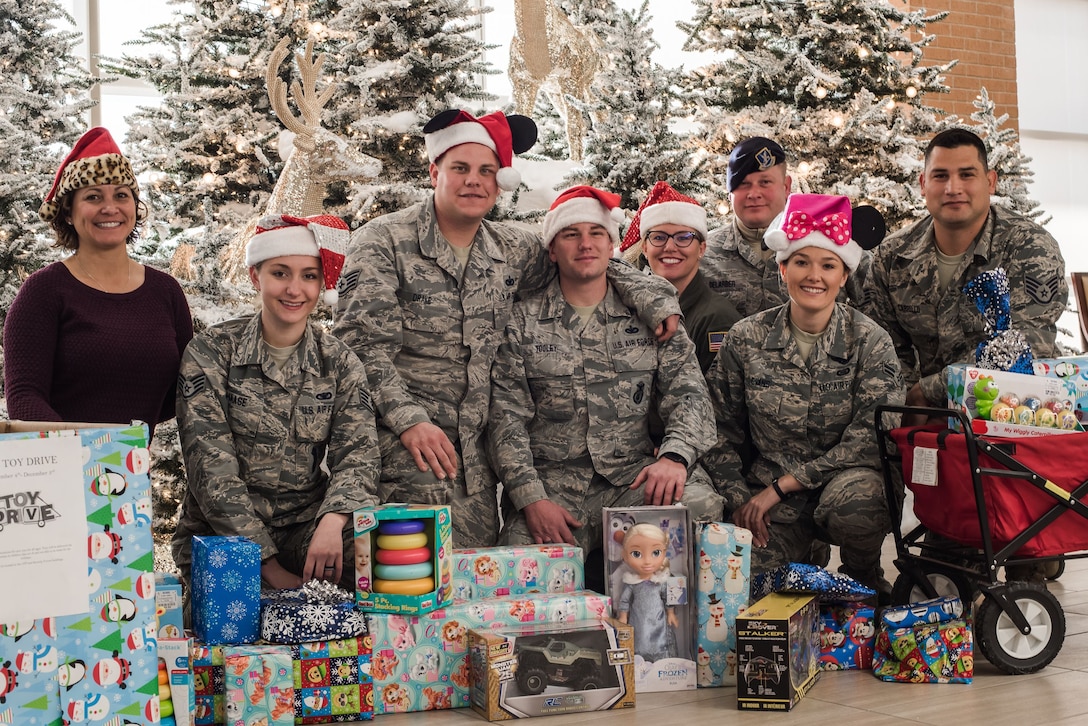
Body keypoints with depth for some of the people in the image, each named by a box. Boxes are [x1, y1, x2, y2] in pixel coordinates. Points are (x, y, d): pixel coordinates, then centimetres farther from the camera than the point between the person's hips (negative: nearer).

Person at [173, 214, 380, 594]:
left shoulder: (340, 363, 6)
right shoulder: (211, 353, -3)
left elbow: (357, 454, -5)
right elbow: (210, 465, -10)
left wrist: (333, 520, -28)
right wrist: (268, 566, -19)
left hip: (307, 525, 2)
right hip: (222, 534, -2)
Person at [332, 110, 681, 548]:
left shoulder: (513, 249, 11)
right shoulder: (384, 241, -2)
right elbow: (362, 343, -8)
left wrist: (651, 293, 9)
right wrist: (409, 420, -20)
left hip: (477, 463, 5)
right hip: (406, 459, -4)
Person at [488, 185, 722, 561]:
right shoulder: (521, 320, 6)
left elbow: (688, 394, 4)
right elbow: (506, 419, 0)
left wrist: (675, 456, -17)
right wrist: (532, 499, -13)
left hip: (635, 476, 2)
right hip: (550, 484, -1)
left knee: (701, 504, -29)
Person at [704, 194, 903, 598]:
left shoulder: (870, 342, -5)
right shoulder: (746, 339, 0)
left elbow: (871, 439, -12)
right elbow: (721, 433, 6)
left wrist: (782, 485, -15)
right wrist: (740, 501, -7)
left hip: (848, 478, -1)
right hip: (767, 503, 1)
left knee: (853, 502, -35)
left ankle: (865, 577, -1)